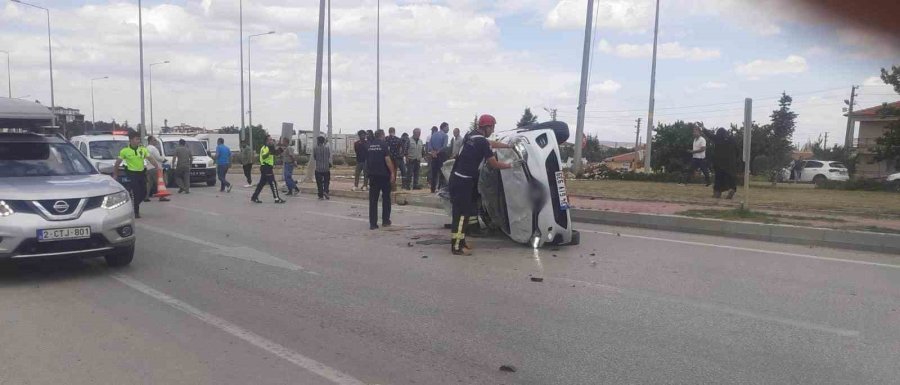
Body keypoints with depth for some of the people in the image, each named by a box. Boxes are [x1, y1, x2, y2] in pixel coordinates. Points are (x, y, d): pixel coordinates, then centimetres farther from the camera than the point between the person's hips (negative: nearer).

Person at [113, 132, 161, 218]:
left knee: (143, 192, 7)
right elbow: (117, 163, 1)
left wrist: (158, 166, -10)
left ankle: (134, 206, 31)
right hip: (132, 174, -4)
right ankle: (136, 212, 5)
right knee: (136, 193, -7)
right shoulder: (125, 151, -6)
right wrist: (115, 174, 2)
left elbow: (150, 159, 2)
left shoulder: (143, 149, 4)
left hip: (142, 173, 4)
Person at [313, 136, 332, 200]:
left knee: (319, 183, 6)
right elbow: (329, 157, 5)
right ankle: (326, 191, -5)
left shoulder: (315, 149, -6)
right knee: (326, 181, 15)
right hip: (326, 168, 1)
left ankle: (321, 196, 6)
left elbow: (314, 157, 3)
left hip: (318, 168, -1)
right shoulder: (327, 148, -3)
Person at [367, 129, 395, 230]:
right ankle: (385, 221, 14)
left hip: (372, 175, 4)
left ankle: (373, 223, 0)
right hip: (384, 174, -4)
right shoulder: (383, 144, -7)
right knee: (386, 198, 10)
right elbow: (387, 159, -15)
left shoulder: (369, 145, 8)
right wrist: (392, 172, -9)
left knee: (373, 200, 4)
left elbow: (366, 161, 14)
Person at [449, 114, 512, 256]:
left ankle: (459, 241, 21)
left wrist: (509, 146, 34)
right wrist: (510, 165, 9)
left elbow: (491, 143, 30)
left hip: (458, 178, 10)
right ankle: (456, 247, -5)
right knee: (462, 213, -7)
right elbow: (494, 164, -7)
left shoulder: (472, 136, 13)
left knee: (463, 212, 15)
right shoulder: (482, 142, -14)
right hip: (463, 181, -10)